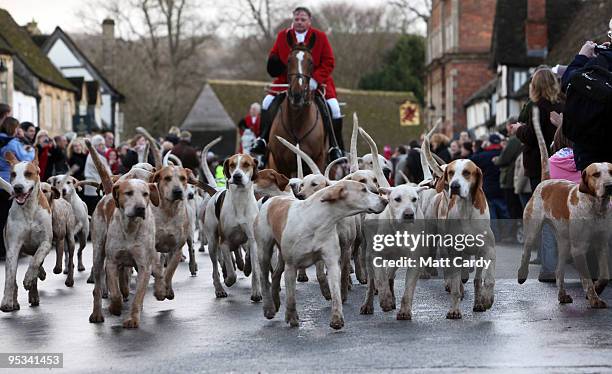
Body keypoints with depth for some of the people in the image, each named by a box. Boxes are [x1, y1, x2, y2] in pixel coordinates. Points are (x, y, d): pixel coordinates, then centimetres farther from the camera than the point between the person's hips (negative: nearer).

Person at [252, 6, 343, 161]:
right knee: (268, 103, -11)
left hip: (315, 82, -2)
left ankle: (335, 148, -6)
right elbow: (273, 56, 14)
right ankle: (262, 141, -2)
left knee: (333, 107, -19)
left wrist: (315, 79, -20)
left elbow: (329, 62, -7)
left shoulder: (320, 37, -5)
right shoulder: (283, 36, 2)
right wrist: (275, 65, -11)